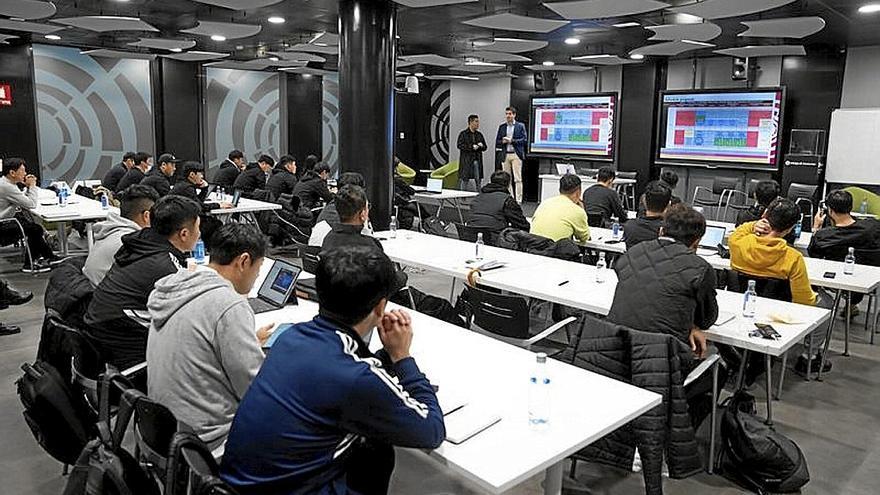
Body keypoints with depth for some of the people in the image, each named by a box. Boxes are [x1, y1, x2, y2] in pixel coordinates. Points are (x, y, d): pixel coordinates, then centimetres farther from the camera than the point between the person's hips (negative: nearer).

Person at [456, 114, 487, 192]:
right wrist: (472, 146, -14)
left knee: (478, 180, 4)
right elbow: (460, 145, -10)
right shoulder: (463, 134, 0)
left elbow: (485, 147, 18)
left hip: (477, 160, 5)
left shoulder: (479, 134, 15)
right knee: (465, 179, -1)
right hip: (466, 160, -5)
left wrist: (481, 146, -5)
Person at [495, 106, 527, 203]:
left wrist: (511, 141, -13)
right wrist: (503, 141, -9)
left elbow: (524, 139, -5)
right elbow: (497, 142, 12)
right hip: (505, 155, 4)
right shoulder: (502, 127, 13)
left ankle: (518, 200, -5)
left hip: (516, 155, -4)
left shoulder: (520, 126, 4)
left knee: (518, 179, -6)